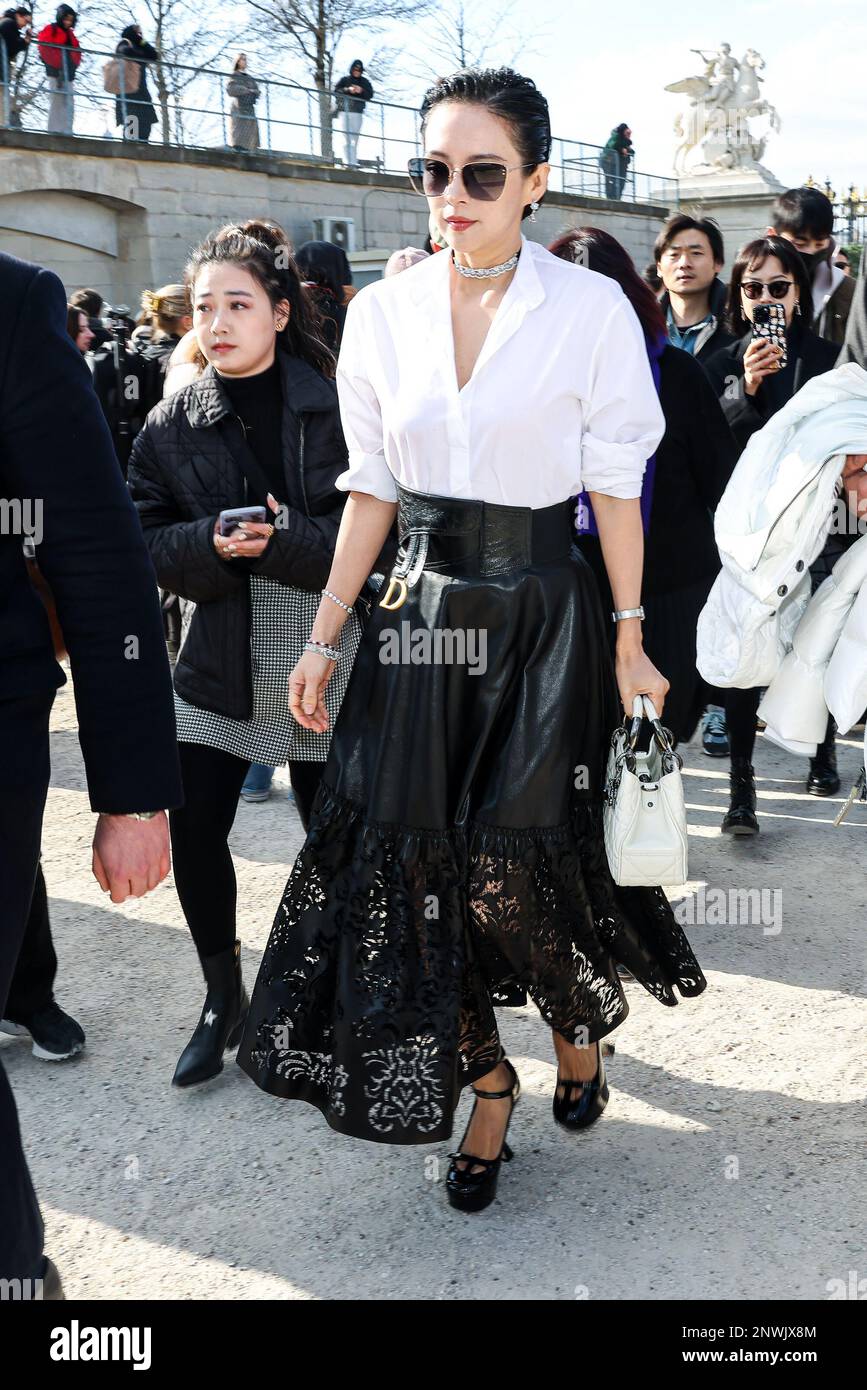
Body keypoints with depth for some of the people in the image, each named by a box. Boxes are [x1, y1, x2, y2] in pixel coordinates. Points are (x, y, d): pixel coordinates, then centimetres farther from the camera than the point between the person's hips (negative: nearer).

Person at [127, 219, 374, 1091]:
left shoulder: (336, 408, -6)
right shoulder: (173, 424, 3)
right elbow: (146, 543, 1)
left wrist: (287, 538, -23)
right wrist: (213, 543, -19)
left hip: (321, 659, -2)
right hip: (218, 659, 3)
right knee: (193, 830, 2)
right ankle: (223, 998, 26)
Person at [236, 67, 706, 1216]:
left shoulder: (590, 308, -4)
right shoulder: (381, 313, 4)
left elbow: (615, 483, -2)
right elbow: (372, 488, 7)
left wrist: (628, 642, -4)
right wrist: (324, 636, 5)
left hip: (541, 614, -3)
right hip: (420, 611, 3)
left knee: (514, 860, -6)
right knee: (417, 856, 2)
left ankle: (581, 1023, 30)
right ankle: (485, 1083, 24)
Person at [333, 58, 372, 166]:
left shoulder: (365, 82, 13)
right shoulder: (344, 80, 9)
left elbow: (370, 95, 6)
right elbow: (336, 91, 0)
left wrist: (361, 91, -13)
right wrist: (348, 90, -14)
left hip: (358, 113, 1)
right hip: (344, 111, -1)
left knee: (355, 138, 1)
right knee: (346, 138, -8)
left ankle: (354, 162, 2)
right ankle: (348, 161, -11)